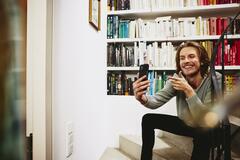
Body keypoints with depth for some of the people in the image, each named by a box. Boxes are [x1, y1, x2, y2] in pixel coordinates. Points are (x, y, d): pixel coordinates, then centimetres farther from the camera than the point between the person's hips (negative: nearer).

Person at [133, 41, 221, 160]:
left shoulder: (215, 79, -24)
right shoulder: (177, 78, -13)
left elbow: (205, 120, -30)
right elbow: (157, 101, -24)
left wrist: (188, 90, -37)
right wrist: (142, 98, -46)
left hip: (207, 130, -4)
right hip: (185, 124, 4)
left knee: (203, 134, -39)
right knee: (148, 119, -8)